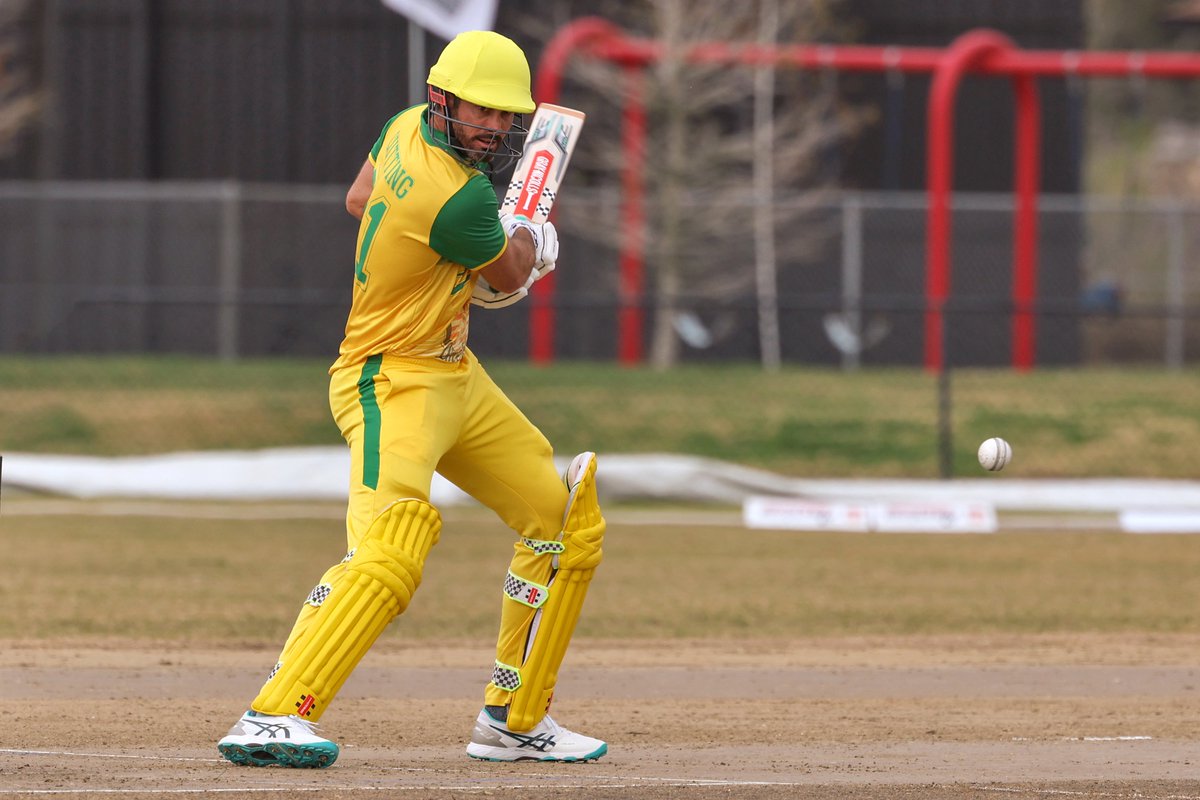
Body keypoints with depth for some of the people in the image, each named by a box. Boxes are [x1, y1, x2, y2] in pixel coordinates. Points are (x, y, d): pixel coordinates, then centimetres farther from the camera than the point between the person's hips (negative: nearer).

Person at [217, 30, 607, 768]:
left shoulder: (409, 127, 1)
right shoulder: (458, 198, -26)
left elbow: (360, 198, 23)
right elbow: (511, 275, -6)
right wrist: (531, 240, 18)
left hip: (455, 376, 11)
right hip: (393, 382, -11)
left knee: (568, 524, 15)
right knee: (391, 548, -31)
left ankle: (516, 720, 23)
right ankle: (273, 718, -37)